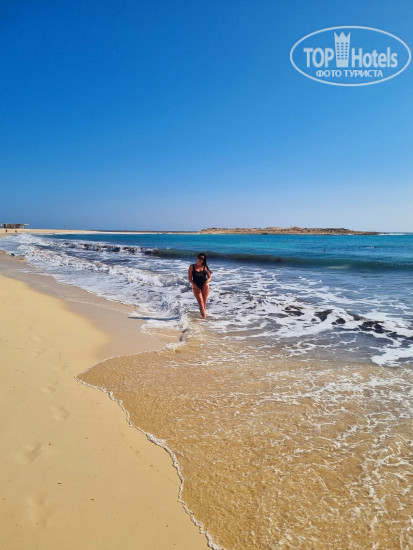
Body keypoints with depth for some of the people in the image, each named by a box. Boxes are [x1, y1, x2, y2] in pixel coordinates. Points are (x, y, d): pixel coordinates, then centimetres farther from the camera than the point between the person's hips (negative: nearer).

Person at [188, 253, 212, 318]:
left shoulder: (205, 267, 6)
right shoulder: (192, 267, 2)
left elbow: (210, 277, 9)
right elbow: (189, 278, 0)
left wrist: (207, 281, -15)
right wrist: (195, 286, -11)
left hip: (204, 286, 2)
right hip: (196, 287, -2)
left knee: (204, 302, 3)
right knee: (200, 301, -12)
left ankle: (203, 312, 16)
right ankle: (204, 316, -15)